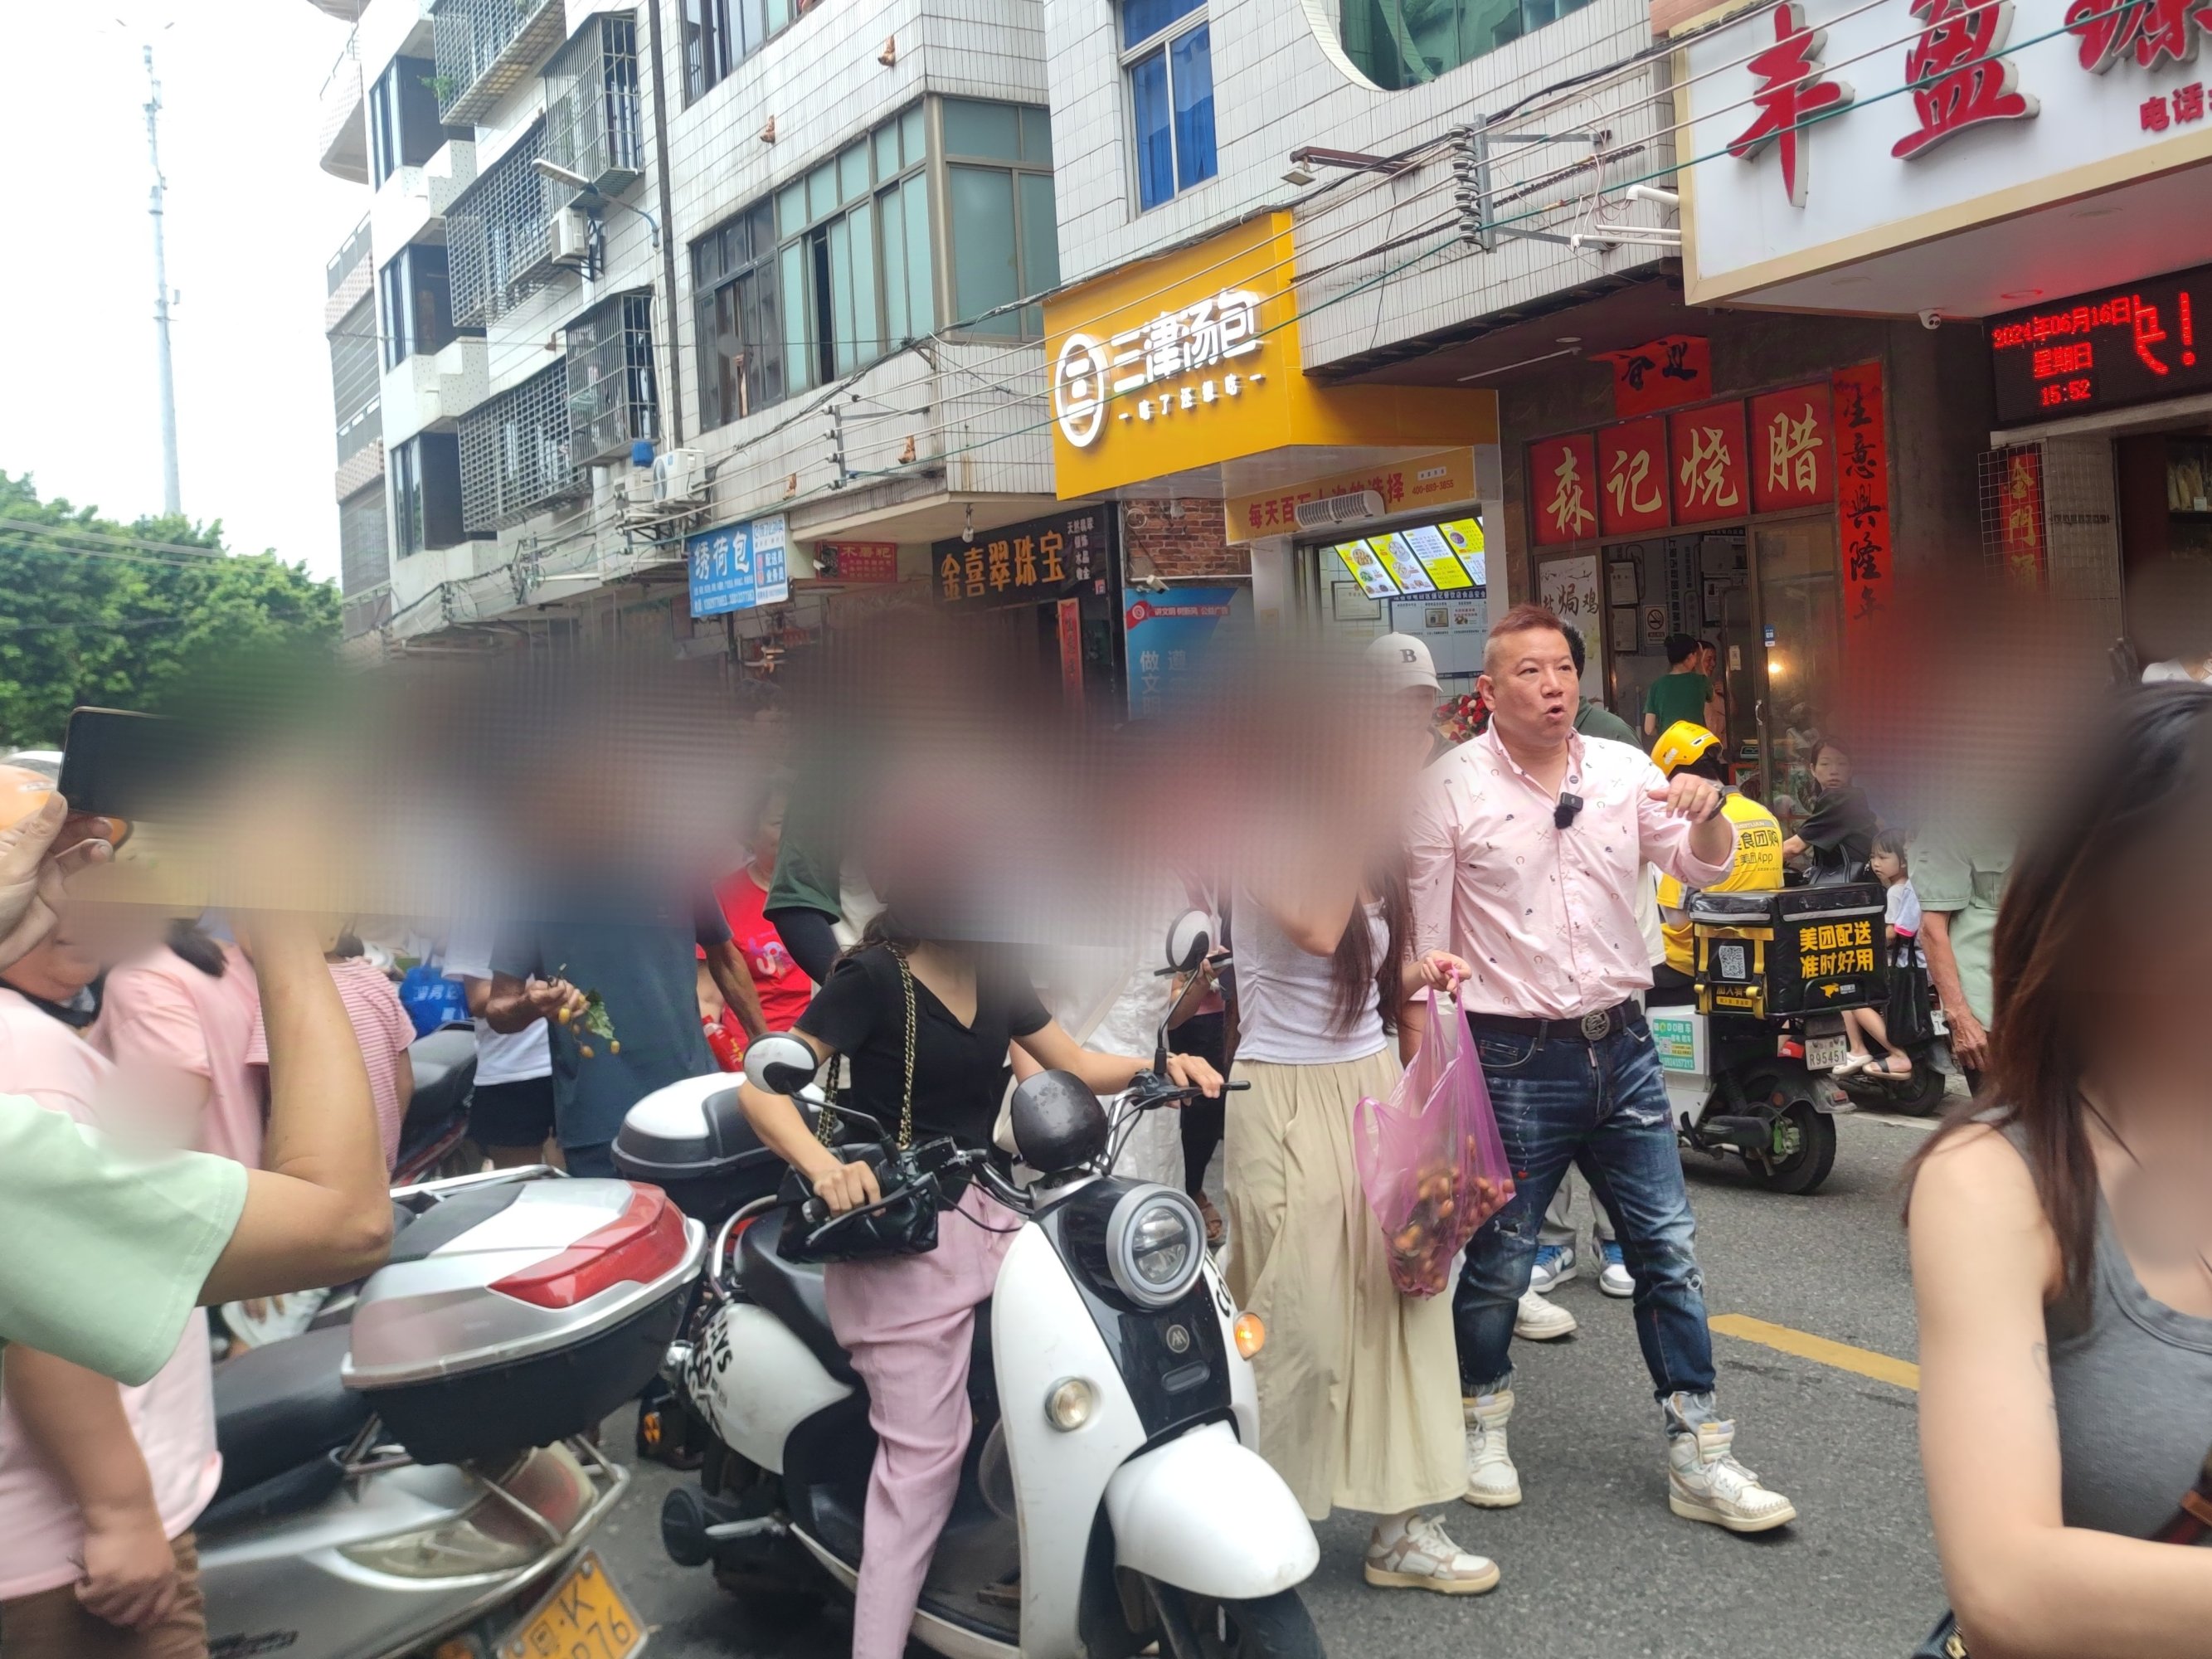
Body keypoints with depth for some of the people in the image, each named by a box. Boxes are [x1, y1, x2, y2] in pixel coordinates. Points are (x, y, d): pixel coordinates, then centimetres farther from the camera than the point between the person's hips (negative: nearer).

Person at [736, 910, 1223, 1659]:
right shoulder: (874, 977, -12)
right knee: (923, 1455, -9)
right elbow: (762, 1086, -16)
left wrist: (1158, 1065, -3)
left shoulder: (992, 973, 10)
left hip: (985, 1207, 7)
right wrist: (823, 1166, -34)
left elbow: (1073, 1063, 16)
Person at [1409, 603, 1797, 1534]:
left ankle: (1698, 1457, 17)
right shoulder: (1452, 787, -6)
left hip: (1622, 1045, 4)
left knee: (1668, 1250, 6)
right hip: (1513, 1057, -4)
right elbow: (1424, 939, -5)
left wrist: (1707, 812, -20)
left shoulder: (1624, 770, 5)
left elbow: (1704, 868, 3)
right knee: (1497, 1262, 8)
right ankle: (1482, 1422, 33)